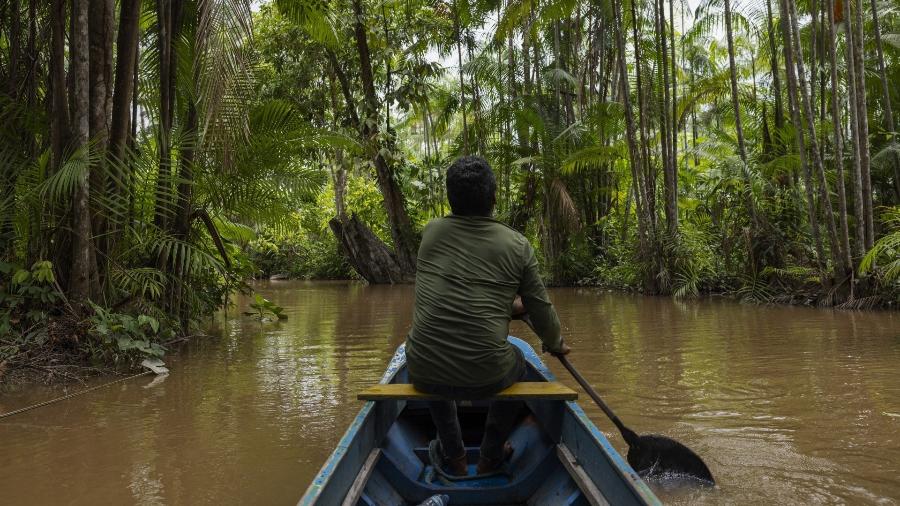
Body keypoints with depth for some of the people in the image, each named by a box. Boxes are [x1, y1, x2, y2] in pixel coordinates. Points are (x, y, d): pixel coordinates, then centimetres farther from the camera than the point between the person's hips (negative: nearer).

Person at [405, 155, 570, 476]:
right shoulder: (517, 245, -4)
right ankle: (491, 456, 39)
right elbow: (541, 311, 4)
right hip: (486, 377, -2)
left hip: (425, 374, 2)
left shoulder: (431, 232, 3)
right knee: (517, 361, 33)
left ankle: (454, 457, 39)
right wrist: (556, 345, 26)